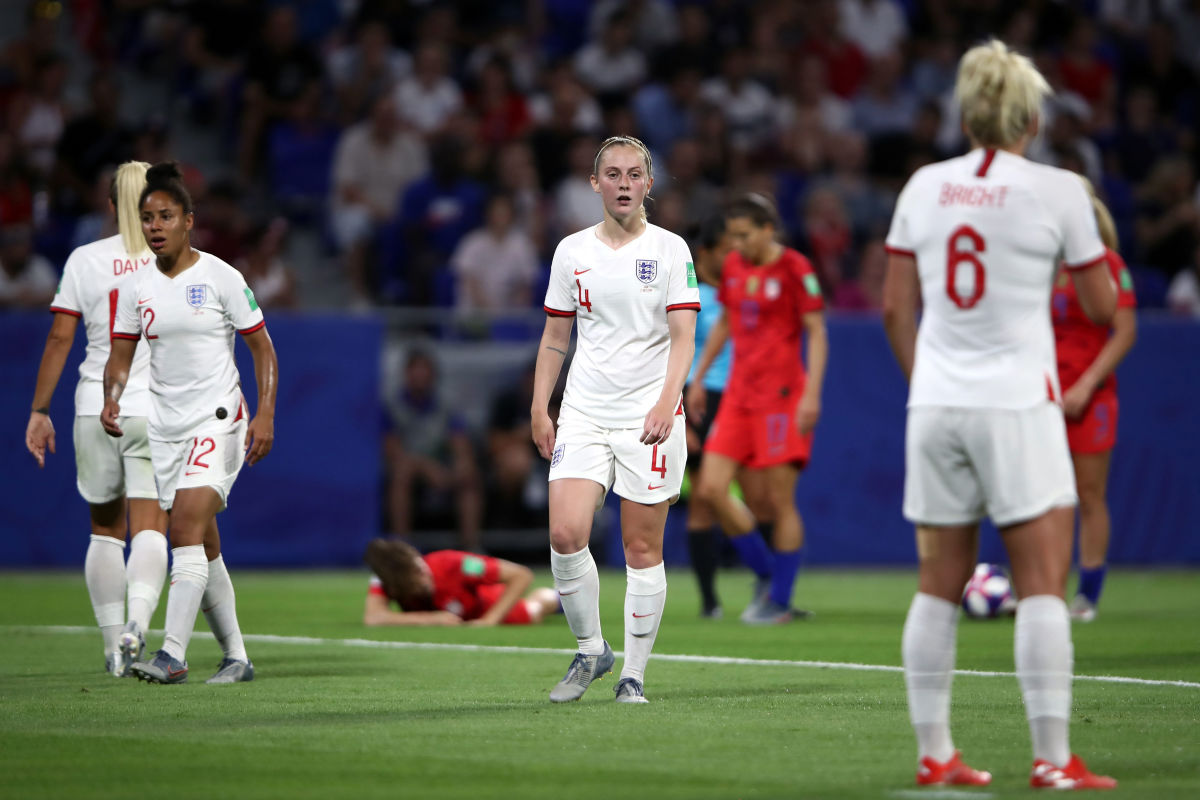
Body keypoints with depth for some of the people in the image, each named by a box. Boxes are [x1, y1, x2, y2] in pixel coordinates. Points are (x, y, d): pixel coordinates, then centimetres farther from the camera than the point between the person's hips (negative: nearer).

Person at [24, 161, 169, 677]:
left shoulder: (84, 260, 1)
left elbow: (59, 338, 0)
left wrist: (40, 411, 6)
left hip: (96, 407, 1)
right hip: (158, 411, -1)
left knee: (106, 530, 15)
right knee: (150, 529, -3)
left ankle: (113, 643, 14)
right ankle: (137, 624, -28)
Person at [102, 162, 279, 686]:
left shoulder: (221, 278, -6)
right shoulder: (136, 287, 6)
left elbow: (263, 349, -2)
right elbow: (120, 355, 11)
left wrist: (265, 415, -12)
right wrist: (112, 401, -9)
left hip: (217, 420, -5)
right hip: (163, 423, 5)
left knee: (186, 530, -20)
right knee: (202, 548, 8)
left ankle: (173, 656, -27)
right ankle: (236, 657, 19)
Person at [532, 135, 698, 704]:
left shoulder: (670, 250, -1)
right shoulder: (571, 251, 8)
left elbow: (683, 337, -8)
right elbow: (554, 338, 15)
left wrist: (666, 402, -22)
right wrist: (539, 410, 8)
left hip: (649, 416, -2)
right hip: (583, 415, 2)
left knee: (642, 550, -1)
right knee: (565, 535, -13)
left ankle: (634, 674, 9)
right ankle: (590, 650, 6)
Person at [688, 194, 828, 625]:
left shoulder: (794, 269, -9)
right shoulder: (733, 266, 11)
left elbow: (817, 333, -9)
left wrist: (812, 393, -17)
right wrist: (698, 376, 23)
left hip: (781, 395, -7)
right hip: (739, 392, 7)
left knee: (779, 500, -4)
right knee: (711, 489, -3)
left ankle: (779, 602, 6)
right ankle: (765, 574, 15)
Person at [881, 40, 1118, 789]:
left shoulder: (925, 187, 6)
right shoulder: (1057, 190, -6)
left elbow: (896, 307, 9)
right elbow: (1103, 308, 1)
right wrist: (1087, 245, 19)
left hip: (935, 404, 5)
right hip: (1017, 405, -5)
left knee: (941, 584, 9)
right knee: (1042, 582, -4)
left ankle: (935, 754, 10)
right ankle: (1053, 758, -9)